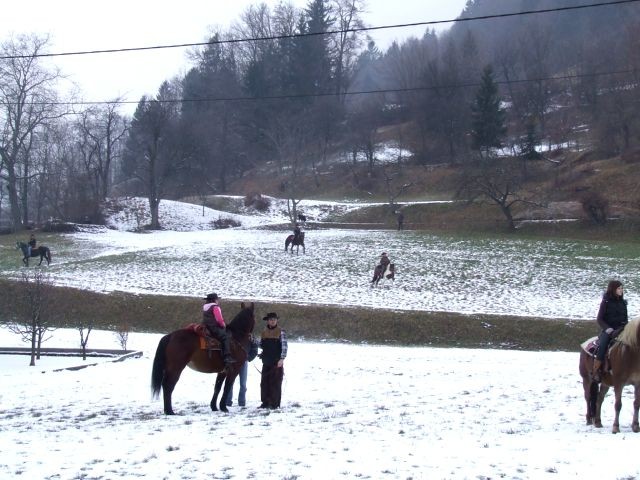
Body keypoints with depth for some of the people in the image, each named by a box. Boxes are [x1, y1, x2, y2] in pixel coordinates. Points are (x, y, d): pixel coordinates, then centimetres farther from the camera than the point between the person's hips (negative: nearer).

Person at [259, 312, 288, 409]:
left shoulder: (280, 332, -6)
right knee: (264, 382, 8)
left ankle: (275, 403, 1)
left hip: (277, 362, -6)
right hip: (266, 362, 6)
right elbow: (261, 345, 21)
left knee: (275, 382, -3)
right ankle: (265, 402, 15)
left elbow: (284, 346, -11)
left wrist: (282, 359, -19)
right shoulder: (264, 332, 11)